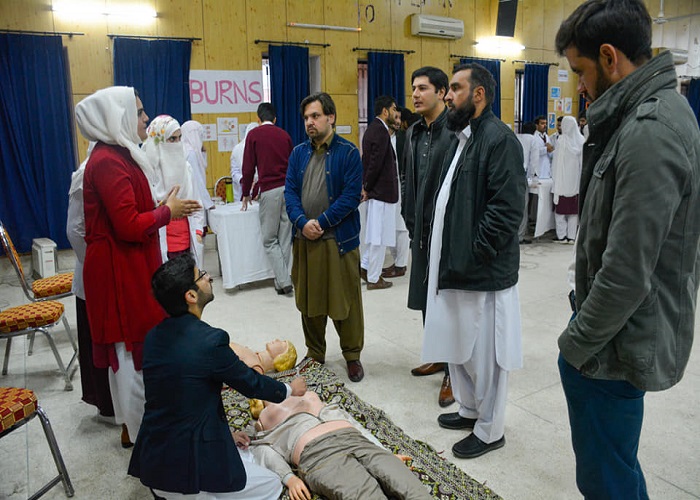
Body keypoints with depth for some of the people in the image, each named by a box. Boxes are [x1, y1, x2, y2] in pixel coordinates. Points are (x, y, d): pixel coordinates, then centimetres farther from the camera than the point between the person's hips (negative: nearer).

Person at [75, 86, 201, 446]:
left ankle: (133, 421, 32)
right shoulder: (109, 162, -19)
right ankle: (138, 430, 17)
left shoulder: (118, 156, 13)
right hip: (119, 272, -10)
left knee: (132, 348, 18)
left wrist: (163, 207, 4)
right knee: (133, 349, 2)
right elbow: (130, 226, -24)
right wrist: (167, 211, -11)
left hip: (129, 268, 10)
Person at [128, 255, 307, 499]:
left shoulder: (154, 336, 1)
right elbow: (250, 383, -6)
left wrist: (222, 432, 21)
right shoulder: (210, 340, -22)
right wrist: (290, 389, 13)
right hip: (186, 468, -8)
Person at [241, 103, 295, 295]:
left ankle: (283, 281, -3)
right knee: (285, 238, 9)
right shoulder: (284, 135, 13)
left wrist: (246, 194, 11)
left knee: (269, 239, 4)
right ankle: (282, 280, 15)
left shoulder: (254, 135, 1)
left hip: (270, 190, -4)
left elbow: (248, 167, 0)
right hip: (289, 188, 4)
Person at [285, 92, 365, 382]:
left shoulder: (348, 153, -4)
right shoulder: (298, 153, 11)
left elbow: (352, 195, -11)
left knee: (345, 300, 4)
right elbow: (290, 192, 6)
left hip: (339, 239, -4)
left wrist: (321, 222, -15)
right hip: (305, 240, 5)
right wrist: (302, 222, -12)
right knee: (308, 301, 13)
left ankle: (352, 356, 22)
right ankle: (314, 355, 29)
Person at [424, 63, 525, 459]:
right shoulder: (465, 136, 14)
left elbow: (507, 208, -23)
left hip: (485, 272, -10)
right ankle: (470, 408, 41)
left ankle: (490, 430, 23)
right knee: (460, 344, 21)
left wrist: (475, 253, -18)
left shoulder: (499, 139, -16)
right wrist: (450, 255, 12)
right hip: (457, 266, 10)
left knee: (486, 352, 5)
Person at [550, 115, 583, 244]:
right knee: (574, 209, 7)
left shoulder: (562, 140, -9)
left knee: (561, 208, 3)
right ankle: (572, 236, 9)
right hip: (576, 180, 4)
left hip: (563, 179, -4)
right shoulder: (581, 140, 1)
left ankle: (562, 236, 3)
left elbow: (557, 161, -8)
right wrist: (582, 178, 11)